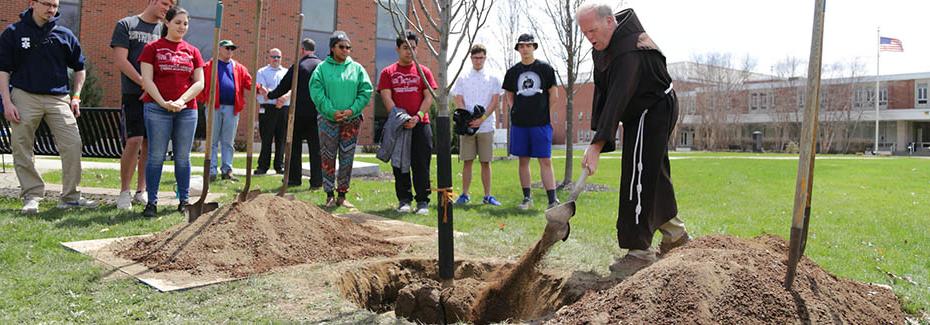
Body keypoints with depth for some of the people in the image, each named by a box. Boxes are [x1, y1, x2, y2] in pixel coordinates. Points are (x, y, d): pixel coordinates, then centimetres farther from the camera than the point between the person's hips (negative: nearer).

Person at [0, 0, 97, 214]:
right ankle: (32, 196, 11)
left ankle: (70, 197, 0)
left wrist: (76, 96, 8)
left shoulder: (64, 35, 10)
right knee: (22, 150, 0)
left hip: (58, 98, 1)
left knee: (73, 144, -9)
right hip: (25, 96, -1)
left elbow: (79, 68, 19)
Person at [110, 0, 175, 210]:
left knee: (150, 144, 4)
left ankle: (141, 191, 14)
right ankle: (124, 192, 0)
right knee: (134, 140, -12)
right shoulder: (126, 25, 5)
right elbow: (120, 60, -3)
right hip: (133, 93, -4)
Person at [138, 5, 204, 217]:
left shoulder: (192, 51, 12)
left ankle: (184, 200, 15)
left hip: (187, 110, 3)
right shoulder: (152, 48, 4)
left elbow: (199, 82, 6)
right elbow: (147, 80, -3)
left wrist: (181, 100, -9)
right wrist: (163, 102, -14)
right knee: (156, 156, -2)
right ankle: (152, 202, 4)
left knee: (183, 158, 7)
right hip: (157, 108, -2)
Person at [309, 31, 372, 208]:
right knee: (328, 158, 2)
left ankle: (342, 195, 15)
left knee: (347, 159, 5)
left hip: (352, 120, 2)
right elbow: (316, 92, -7)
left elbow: (366, 92, 2)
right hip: (328, 119, -2)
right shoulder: (322, 68, 1)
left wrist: (352, 110, -11)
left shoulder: (357, 68, 6)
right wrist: (332, 111, -16)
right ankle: (330, 195, 12)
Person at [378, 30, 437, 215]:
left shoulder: (423, 71, 8)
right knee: (400, 165, 5)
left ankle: (423, 201, 4)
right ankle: (404, 200, 15)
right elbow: (386, 98, -1)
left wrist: (417, 117, -13)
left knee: (421, 165, -1)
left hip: (420, 124, 0)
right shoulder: (388, 72, 7)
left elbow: (429, 97, 1)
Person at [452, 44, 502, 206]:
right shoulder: (462, 79, 10)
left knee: (485, 162, 2)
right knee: (467, 161, 2)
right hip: (467, 126, 0)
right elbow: (459, 101, 3)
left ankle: (487, 196, 7)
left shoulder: (493, 79, 9)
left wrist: (481, 119, -14)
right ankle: (465, 194, 8)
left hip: (486, 126, 0)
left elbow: (494, 102, 0)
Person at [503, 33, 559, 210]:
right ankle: (527, 198, 17)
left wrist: (543, 111, 3)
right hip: (519, 122, 3)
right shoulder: (513, 71, 9)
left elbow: (554, 95, 5)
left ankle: (552, 200, -5)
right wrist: (515, 109, 6)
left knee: (545, 161, -5)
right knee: (523, 160, 8)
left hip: (541, 122, -3)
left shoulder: (545, 68, 3)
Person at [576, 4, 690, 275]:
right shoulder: (602, 46, 1)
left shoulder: (629, 51, -30)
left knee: (639, 179, -13)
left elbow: (617, 99, -38)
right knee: (655, 175, 17)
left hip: (654, 111, -10)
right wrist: (597, 129, 2)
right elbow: (602, 92, 8)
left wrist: (597, 145, -42)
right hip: (639, 115, 10)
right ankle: (674, 233, 33)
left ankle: (640, 251, -8)